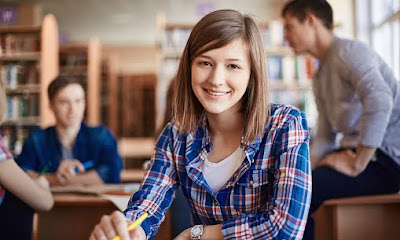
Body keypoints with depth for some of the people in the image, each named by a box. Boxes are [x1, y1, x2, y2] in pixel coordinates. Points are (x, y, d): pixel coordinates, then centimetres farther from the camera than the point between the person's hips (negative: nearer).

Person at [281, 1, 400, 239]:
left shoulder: (347, 50, -10)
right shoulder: (321, 77, 20)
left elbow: (380, 102, -28)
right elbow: (325, 136, 19)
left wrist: (357, 166, -24)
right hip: (354, 153, 10)